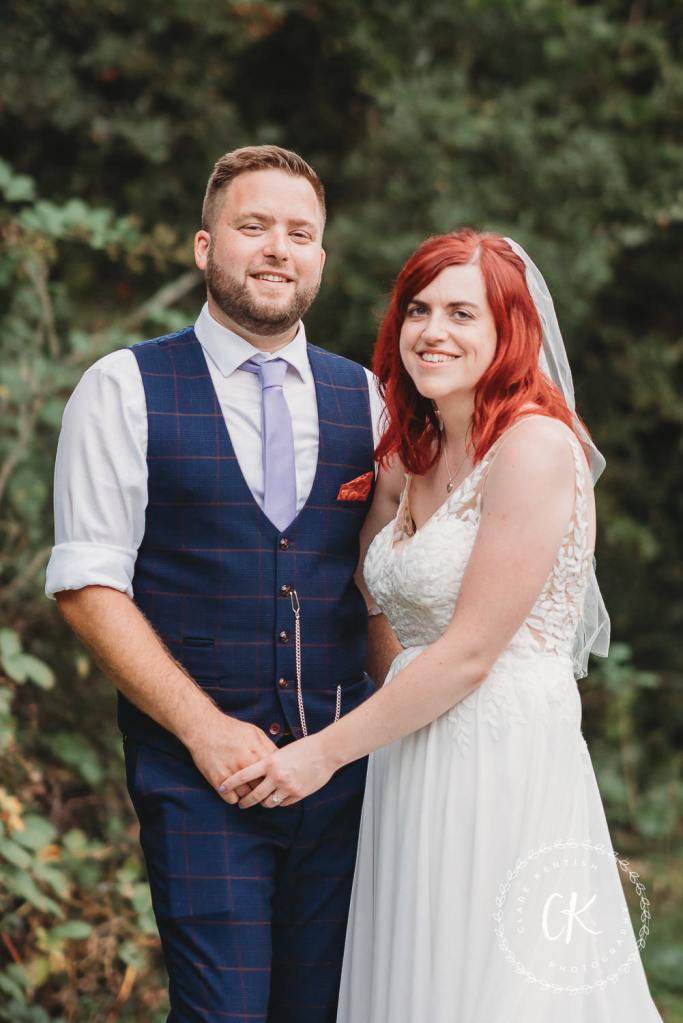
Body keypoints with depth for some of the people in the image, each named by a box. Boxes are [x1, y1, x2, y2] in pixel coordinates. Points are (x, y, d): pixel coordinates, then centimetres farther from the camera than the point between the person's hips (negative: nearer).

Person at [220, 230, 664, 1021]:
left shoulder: (535, 445, -13)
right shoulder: (410, 459, 13)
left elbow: (471, 652, -15)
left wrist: (326, 751, -8)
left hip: (505, 775, -8)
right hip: (413, 774, 8)